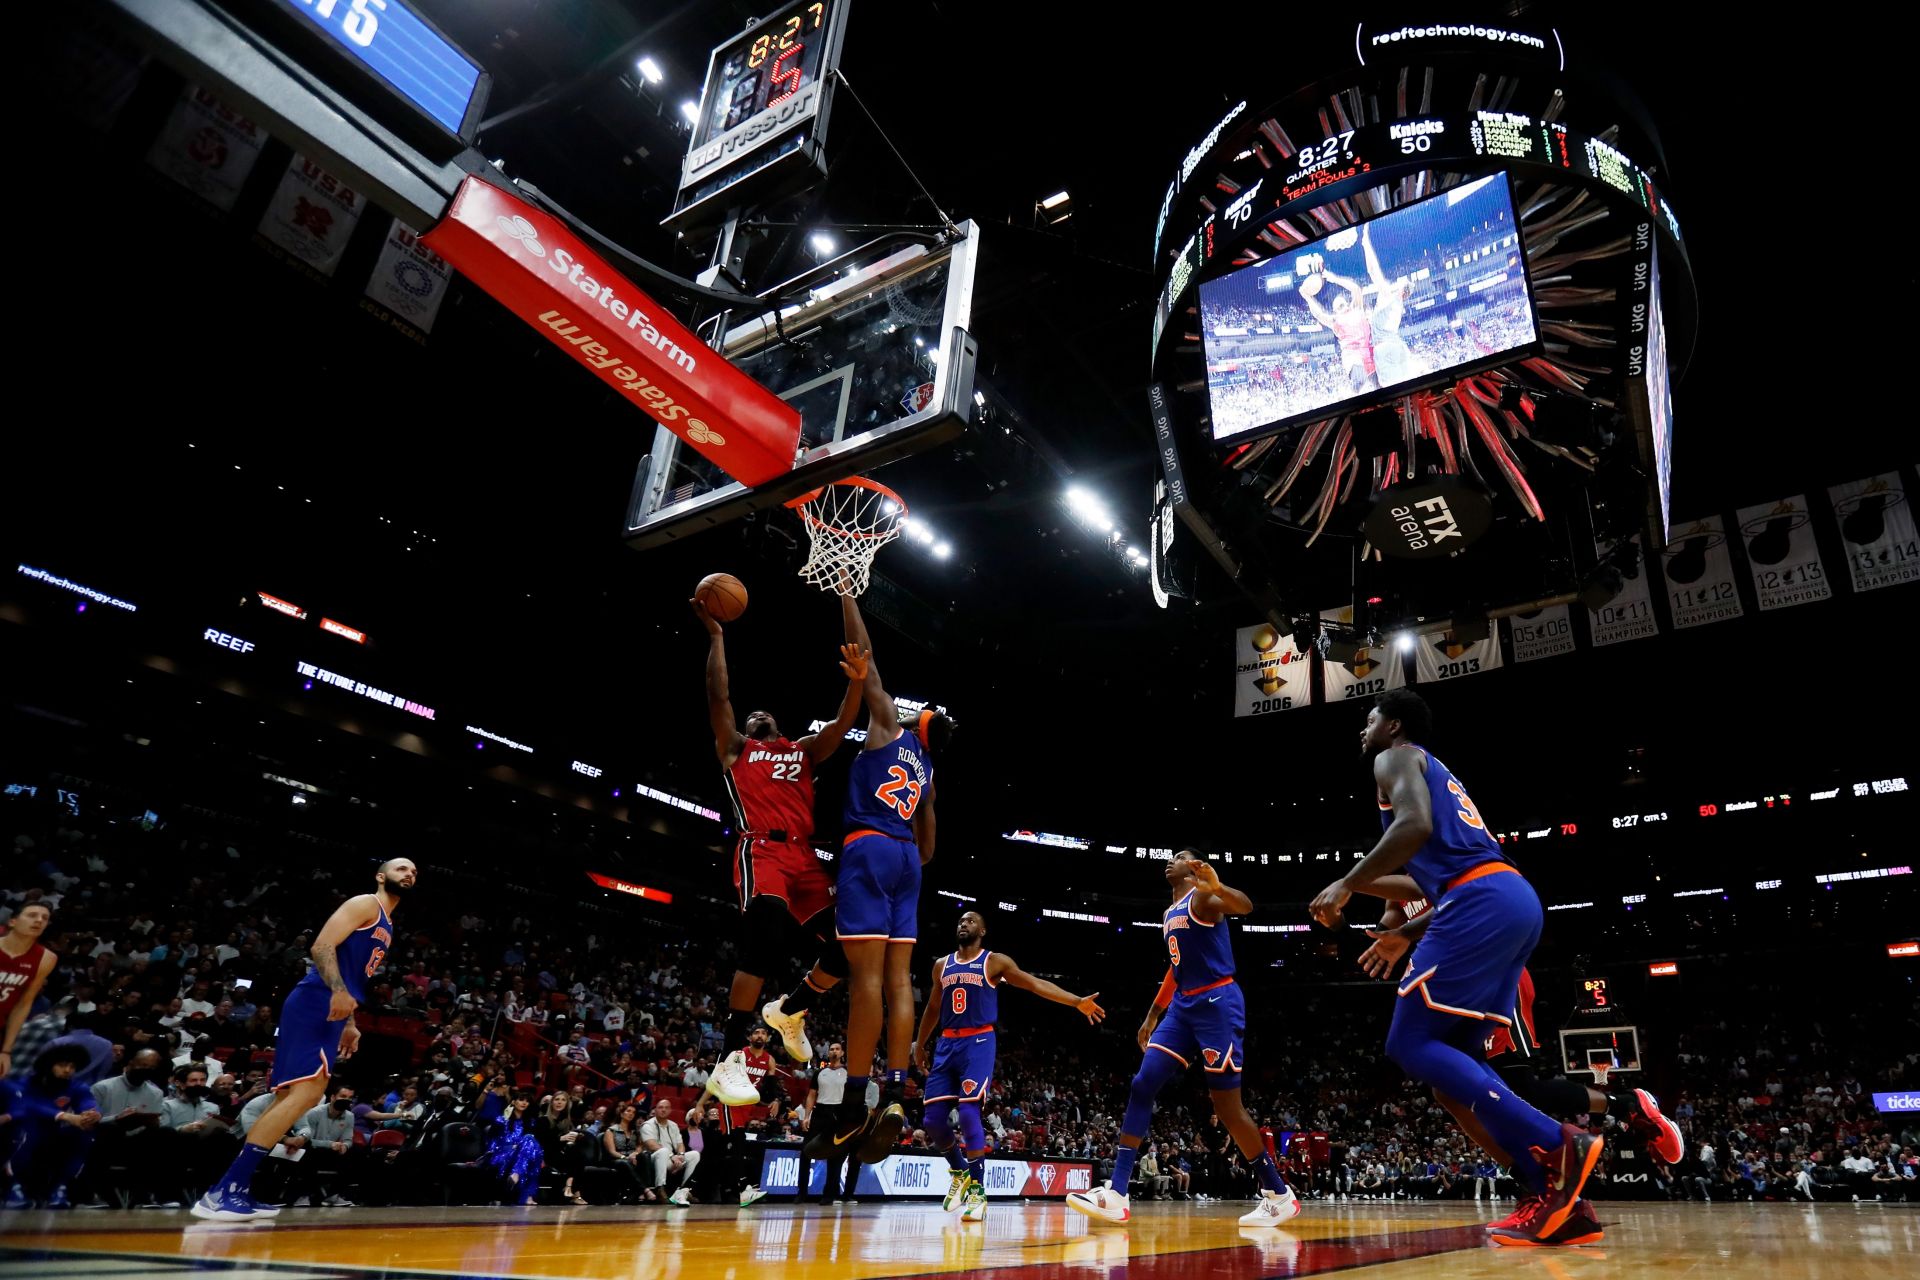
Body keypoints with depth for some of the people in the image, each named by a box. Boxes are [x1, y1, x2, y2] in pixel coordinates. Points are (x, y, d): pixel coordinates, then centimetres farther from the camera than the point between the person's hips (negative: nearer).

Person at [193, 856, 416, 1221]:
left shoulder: (386, 928, 25)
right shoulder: (365, 904, -5)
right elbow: (321, 947, -16)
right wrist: (338, 991, -30)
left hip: (330, 1012, 11)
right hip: (314, 1005, -11)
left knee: (295, 1096, 11)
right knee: (305, 1093, -19)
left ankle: (235, 1189, 16)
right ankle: (223, 1190, -19)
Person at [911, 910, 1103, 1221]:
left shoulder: (995, 961, 1)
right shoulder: (942, 965, 14)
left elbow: (1035, 984, -5)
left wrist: (1077, 1001, -14)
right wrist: (919, 1044, 25)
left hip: (978, 1043, -4)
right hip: (947, 1044, 5)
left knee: (968, 1112, -18)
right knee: (933, 1119, -1)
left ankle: (978, 1190, -7)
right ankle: (960, 1172, 24)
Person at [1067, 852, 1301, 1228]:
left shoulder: (1203, 898, -8)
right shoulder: (1169, 915, 19)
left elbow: (1244, 906, -29)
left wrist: (1216, 886, -50)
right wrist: (1153, 1015, 26)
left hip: (1217, 1002, -8)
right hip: (1183, 1005, 8)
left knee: (1227, 1105, -5)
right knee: (1142, 1086, -4)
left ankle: (1279, 1194, 13)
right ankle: (1116, 1194, -6)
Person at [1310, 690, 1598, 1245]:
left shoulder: (1396, 758, 5)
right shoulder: (1436, 772, 34)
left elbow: (1415, 825, -17)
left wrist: (1347, 883, -11)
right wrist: (1364, 884, 41)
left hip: (1480, 904, -10)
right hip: (1515, 899, 10)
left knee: (1412, 1044, -8)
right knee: (1458, 1055, 11)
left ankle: (1559, 1145, -17)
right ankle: (1559, 1198, 2)